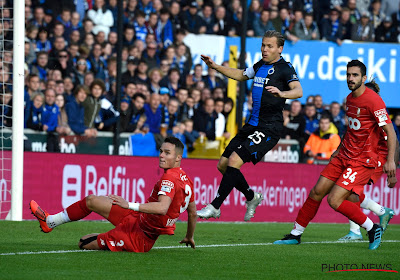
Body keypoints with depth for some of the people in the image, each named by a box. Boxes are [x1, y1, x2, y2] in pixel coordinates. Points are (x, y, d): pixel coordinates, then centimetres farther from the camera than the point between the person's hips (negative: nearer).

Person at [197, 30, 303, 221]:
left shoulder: (285, 68, -10)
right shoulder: (260, 65, 14)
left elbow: (298, 91, -26)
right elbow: (241, 75, 33)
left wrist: (282, 93, -46)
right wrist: (215, 66, 25)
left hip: (269, 128, -9)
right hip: (253, 124, 9)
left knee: (234, 161, -20)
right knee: (223, 164, 9)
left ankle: (215, 207, -14)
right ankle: (252, 198, 28)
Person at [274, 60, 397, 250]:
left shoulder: (373, 100, -17)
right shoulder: (350, 99, 9)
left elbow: (390, 131, -18)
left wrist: (390, 160, -24)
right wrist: (339, 149, 26)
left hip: (363, 161, -8)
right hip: (344, 156, 8)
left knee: (334, 200, -16)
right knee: (317, 192, 4)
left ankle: (373, 229, 0)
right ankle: (296, 234, 18)